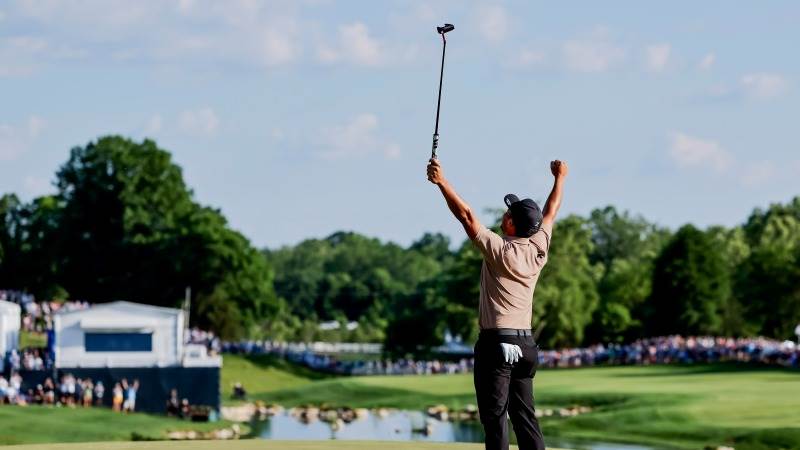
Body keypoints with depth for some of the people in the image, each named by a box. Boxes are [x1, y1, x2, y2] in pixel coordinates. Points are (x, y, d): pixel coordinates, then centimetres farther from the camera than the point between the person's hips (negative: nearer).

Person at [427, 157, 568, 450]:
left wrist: (442, 182, -9)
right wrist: (560, 178, 35)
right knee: (524, 415, 10)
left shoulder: (500, 250, -12)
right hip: (525, 343, 7)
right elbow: (550, 213, 21)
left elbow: (466, 215, -13)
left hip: (497, 342, -7)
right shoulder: (539, 249, 4)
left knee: (495, 416, -6)